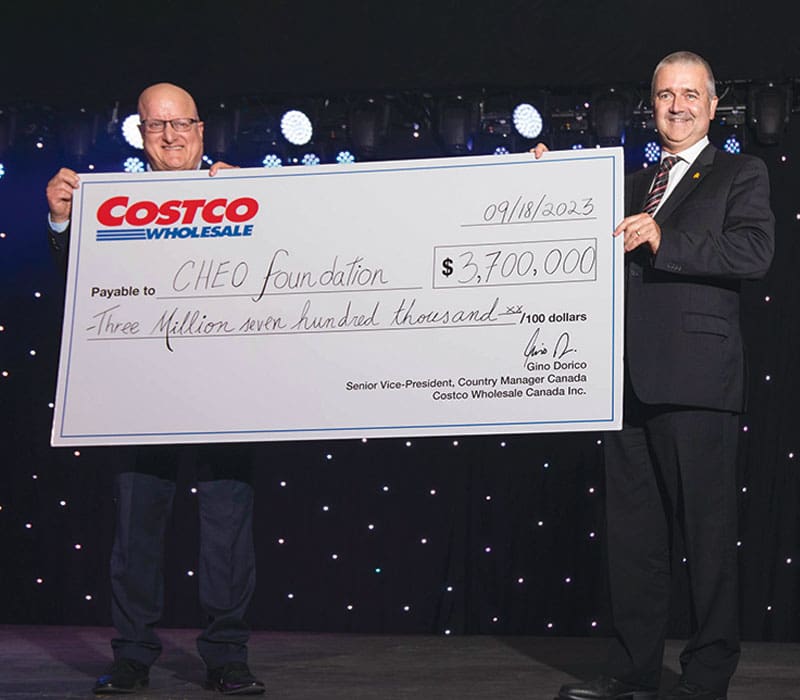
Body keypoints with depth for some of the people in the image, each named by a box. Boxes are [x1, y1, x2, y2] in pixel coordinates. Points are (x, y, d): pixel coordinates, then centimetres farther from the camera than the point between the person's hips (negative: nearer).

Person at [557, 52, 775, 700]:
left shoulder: (741, 174, 5)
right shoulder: (634, 184, 23)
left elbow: (755, 250, -11)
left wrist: (664, 242, -19)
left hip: (697, 378, -6)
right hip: (630, 378, 6)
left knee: (708, 527, -2)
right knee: (633, 526, 9)